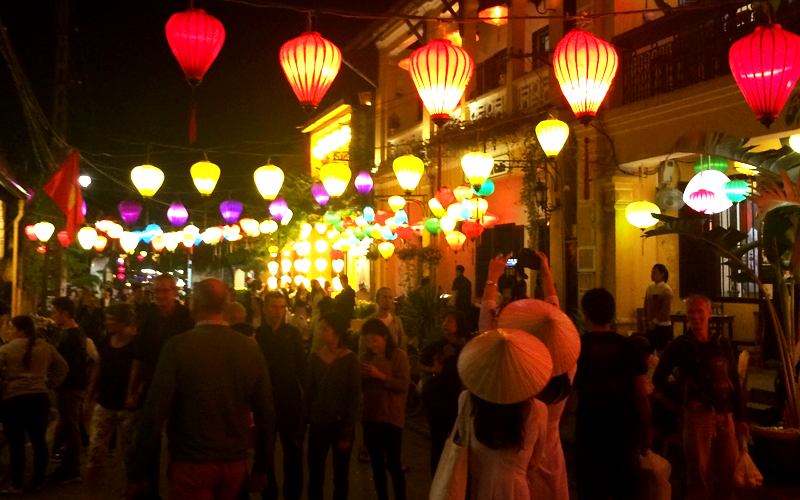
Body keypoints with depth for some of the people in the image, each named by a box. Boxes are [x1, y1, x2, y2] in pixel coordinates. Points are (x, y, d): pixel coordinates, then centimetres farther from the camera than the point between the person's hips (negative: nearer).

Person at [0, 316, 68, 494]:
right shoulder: (46, 347, 9)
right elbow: (62, 367, 16)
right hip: (40, 398, 4)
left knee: (16, 444, 4)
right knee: (39, 441, 12)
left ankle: (16, 486, 11)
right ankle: (37, 482, 20)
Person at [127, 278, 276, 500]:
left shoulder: (178, 346, -13)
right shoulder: (250, 349, -4)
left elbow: (155, 410, -14)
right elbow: (265, 413, 1)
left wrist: (138, 473, -4)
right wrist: (261, 468, 13)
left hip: (191, 464, -4)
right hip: (235, 464, 5)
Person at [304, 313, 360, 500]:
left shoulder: (350, 360, -9)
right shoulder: (315, 358, 1)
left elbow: (354, 399, -8)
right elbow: (308, 394, 4)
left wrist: (348, 432, -12)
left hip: (340, 424, -3)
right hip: (318, 424, 3)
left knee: (340, 476, 10)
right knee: (315, 475, 5)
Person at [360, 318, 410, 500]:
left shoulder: (398, 355, -6)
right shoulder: (366, 357, 9)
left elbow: (404, 384, -14)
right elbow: (360, 387, 12)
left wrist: (381, 376, -21)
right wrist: (361, 376, -8)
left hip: (391, 417, -5)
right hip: (370, 417, 5)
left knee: (393, 464, -3)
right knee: (376, 464, 11)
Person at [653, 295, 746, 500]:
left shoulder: (722, 344, 10)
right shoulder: (680, 346, -3)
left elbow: (734, 383, 13)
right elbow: (659, 379, -3)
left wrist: (740, 417, 11)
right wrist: (683, 400, -8)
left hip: (725, 414, 4)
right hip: (698, 414, -4)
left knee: (729, 467, 9)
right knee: (698, 470, 0)